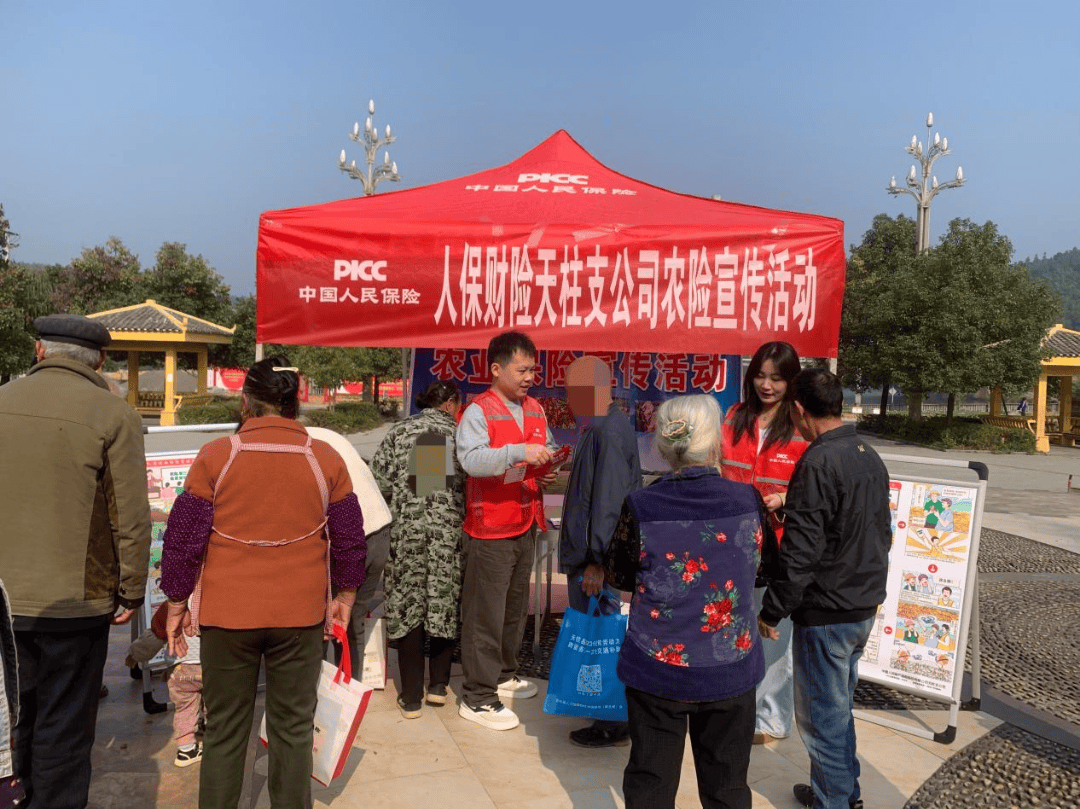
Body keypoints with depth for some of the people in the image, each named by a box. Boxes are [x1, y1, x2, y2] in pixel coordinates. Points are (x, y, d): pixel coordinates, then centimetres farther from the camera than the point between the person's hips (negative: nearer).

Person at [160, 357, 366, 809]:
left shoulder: (214, 456, -7)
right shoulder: (326, 459, -4)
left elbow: (182, 538, -3)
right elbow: (350, 540, 2)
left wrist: (177, 606, 9)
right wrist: (344, 598, 16)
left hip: (226, 614, 0)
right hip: (300, 615, 1)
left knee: (224, 731, 15)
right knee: (293, 729, 13)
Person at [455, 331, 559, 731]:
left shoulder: (535, 409, 10)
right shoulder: (478, 412, -12)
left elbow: (545, 454, 22)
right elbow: (471, 460, -28)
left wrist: (548, 472, 1)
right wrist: (519, 452, -36)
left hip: (525, 526, 8)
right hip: (490, 531, -7)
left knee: (515, 607, 20)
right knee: (485, 615, 0)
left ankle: (503, 675, 38)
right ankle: (477, 698, 11)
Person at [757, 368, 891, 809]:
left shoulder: (818, 463, -22)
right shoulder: (870, 457, 6)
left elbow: (800, 550, -23)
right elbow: (882, 533, 16)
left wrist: (772, 610, -13)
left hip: (826, 613, -9)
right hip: (864, 607, 9)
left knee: (820, 715, 7)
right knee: (839, 705, 24)